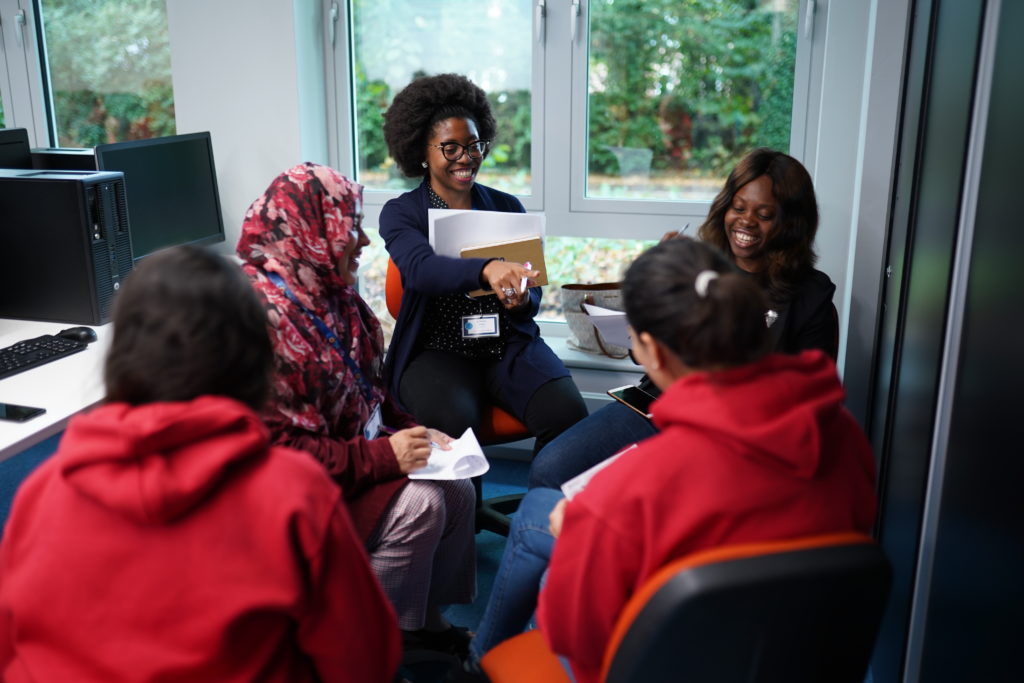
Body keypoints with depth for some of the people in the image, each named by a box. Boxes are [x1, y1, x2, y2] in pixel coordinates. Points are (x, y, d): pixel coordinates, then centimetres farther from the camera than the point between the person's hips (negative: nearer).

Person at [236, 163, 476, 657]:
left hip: (358, 447, 8)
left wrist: (412, 432, -3)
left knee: (457, 491, -5)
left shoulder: (330, 293, 4)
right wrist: (380, 457, -27)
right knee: (418, 504, -22)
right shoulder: (261, 317, -24)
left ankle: (423, 620, 15)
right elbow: (274, 447, -26)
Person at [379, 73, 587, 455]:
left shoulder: (507, 207, 13)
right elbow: (421, 269, -20)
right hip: (436, 351, -2)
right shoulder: (400, 214, 3)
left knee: (567, 414, -24)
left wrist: (522, 300, -14)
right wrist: (487, 269, -40)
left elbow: (532, 295, 12)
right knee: (452, 421, -33)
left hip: (510, 345, 3)